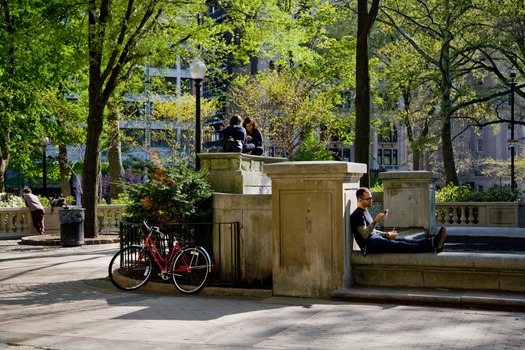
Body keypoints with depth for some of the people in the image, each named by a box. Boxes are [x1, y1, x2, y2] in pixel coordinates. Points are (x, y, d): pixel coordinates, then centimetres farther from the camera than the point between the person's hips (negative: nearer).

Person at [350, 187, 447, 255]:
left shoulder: (365, 212, 25)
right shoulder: (357, 215, -8)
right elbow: (364, 234, -19)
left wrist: (387, 234, 17)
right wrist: (376, 220, -23)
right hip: (370, 245, -9)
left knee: (404, 241, -14)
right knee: (399, 245, -25)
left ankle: (432, 242, -33)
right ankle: (432, 246, -40)